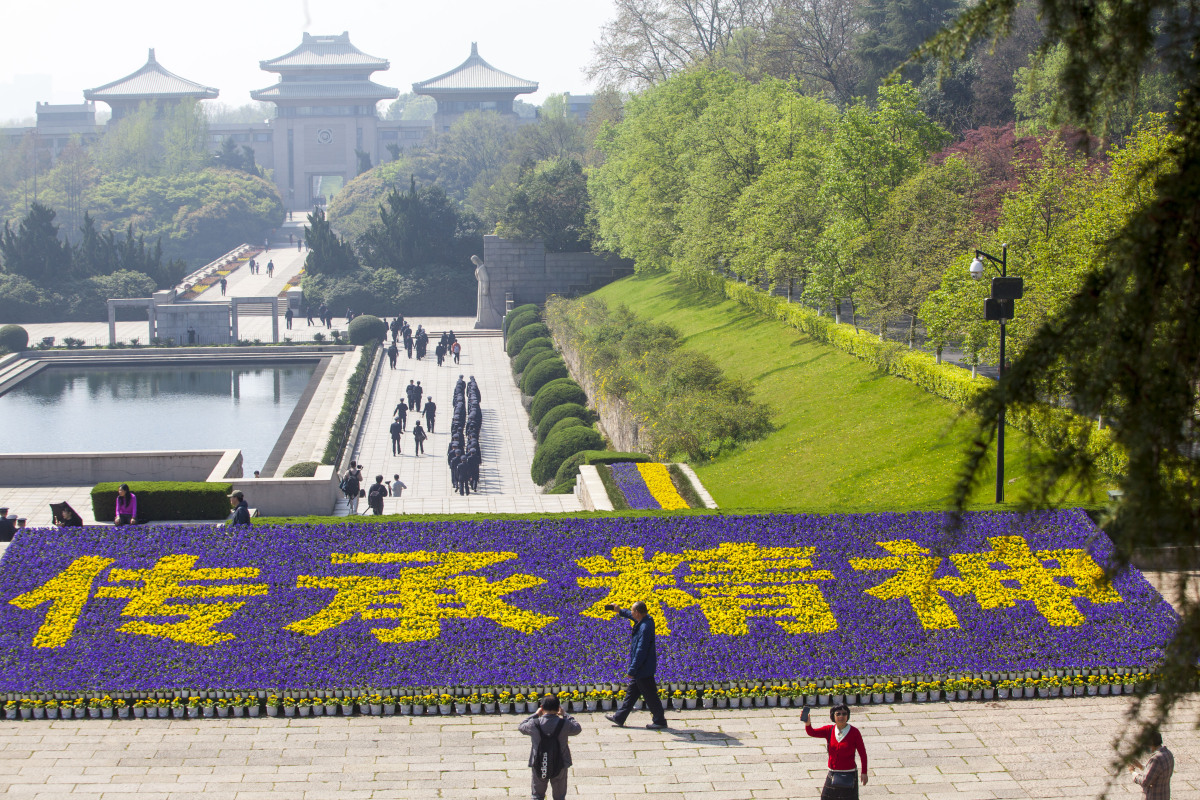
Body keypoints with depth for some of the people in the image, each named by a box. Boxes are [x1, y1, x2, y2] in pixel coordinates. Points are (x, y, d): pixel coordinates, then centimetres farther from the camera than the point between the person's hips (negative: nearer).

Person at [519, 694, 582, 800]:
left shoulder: (535, 724, -16)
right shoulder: (564, 724, -17)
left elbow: (522, 727, 6)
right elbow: (577, 729, 4)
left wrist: (536, 715, 12)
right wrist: (565, 715, 12)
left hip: (539, 767, 0)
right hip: (559, 766, 0)